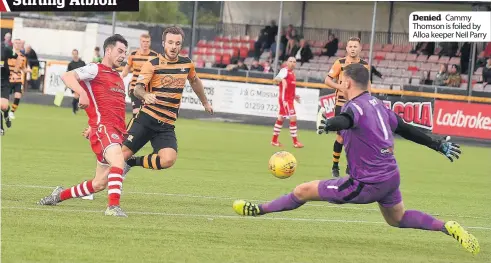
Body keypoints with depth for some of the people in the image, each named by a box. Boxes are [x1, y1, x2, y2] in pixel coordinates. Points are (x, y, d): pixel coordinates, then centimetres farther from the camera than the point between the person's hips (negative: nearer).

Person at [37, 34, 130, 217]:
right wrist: (82, 92, -31)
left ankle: (60, 195, 27)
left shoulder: (118, 78, 26)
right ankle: (113, 206, -39)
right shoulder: (95, 70, 1)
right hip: (103, 127, -8)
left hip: (117, 131, 8)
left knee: (100, 183, 8)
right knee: (118, 161, -32)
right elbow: (67, 76, -15)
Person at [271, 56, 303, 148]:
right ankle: (295, 142, -6)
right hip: (285, 99, -10)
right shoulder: (285, 71, -13)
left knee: (280, 119, 15)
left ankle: (274, 140, 22)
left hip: (289, 99, 10)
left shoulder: (292, 72, 15)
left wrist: (294, 96, 22)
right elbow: (275, 80, -27)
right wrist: (281, 79, -47)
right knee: (293, 118, -10)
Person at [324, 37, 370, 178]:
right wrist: (341, 87, -17)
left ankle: (350, 166, 14)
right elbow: (327, 80, -3)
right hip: (342, 104, -3)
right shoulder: (340, 63, -4)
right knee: (341, 136, -5)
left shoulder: (365, 65, 5)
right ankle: (335, 166, 12)